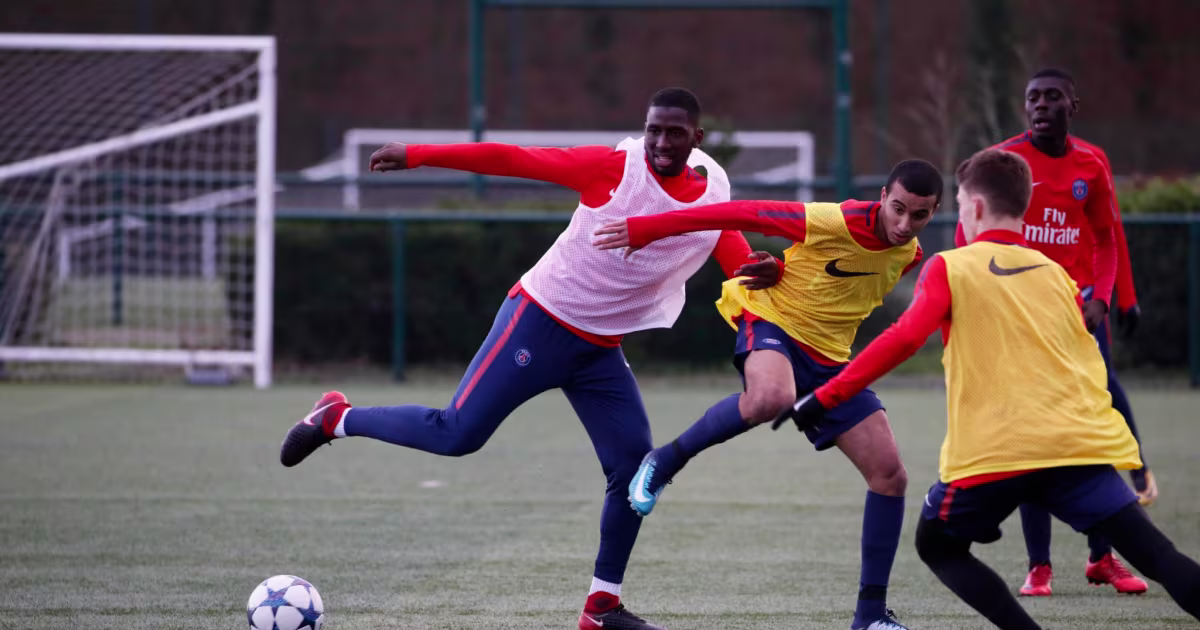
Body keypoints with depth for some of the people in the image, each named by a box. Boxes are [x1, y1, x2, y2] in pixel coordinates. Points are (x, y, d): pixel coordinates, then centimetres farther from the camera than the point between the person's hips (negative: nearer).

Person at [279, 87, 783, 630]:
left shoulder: (713, 201, 1)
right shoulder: (616, 167, -14)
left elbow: (743, 269, -2)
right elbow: (516, 160, -15)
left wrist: (766, 272, -29)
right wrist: (416, 155, -19)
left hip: (600, 350, 5)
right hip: (542, 321, -5)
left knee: (634, 466, -3)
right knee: (458, 435, -11)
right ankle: (337, 419, 11)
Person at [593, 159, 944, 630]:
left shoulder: (910, 256, -2)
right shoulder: (835, 223, -24)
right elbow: (742, 214, -21)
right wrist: (646, 228, -21)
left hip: (829, 360, 7)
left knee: (889, 475, -3)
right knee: (771, 397, -44)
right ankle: (665, 462, -19)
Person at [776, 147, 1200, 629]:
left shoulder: (950, 268, 5)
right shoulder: (1057, 275, 18)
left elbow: (904, 337, -9)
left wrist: (825, 398, -7)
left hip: (991, 450, -3)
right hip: (1079, 441, 3)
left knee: (938, 546, 20)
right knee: (1157, 556, -4)